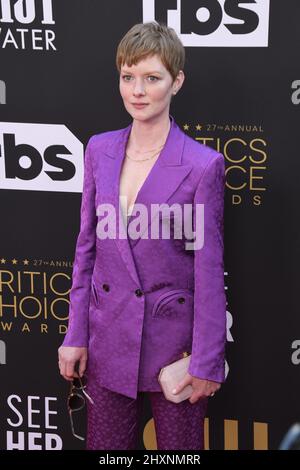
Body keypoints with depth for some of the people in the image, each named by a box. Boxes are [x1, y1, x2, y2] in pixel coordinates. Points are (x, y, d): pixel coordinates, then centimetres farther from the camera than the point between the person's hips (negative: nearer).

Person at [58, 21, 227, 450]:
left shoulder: (203, 165, -12)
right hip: (109, 341, 4)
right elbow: (87, 246, 8)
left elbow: (209, 271, -10)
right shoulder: (100, 150, 2)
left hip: (173, 343, -4)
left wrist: (206, 363, -9)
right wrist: (76, 334, 5)